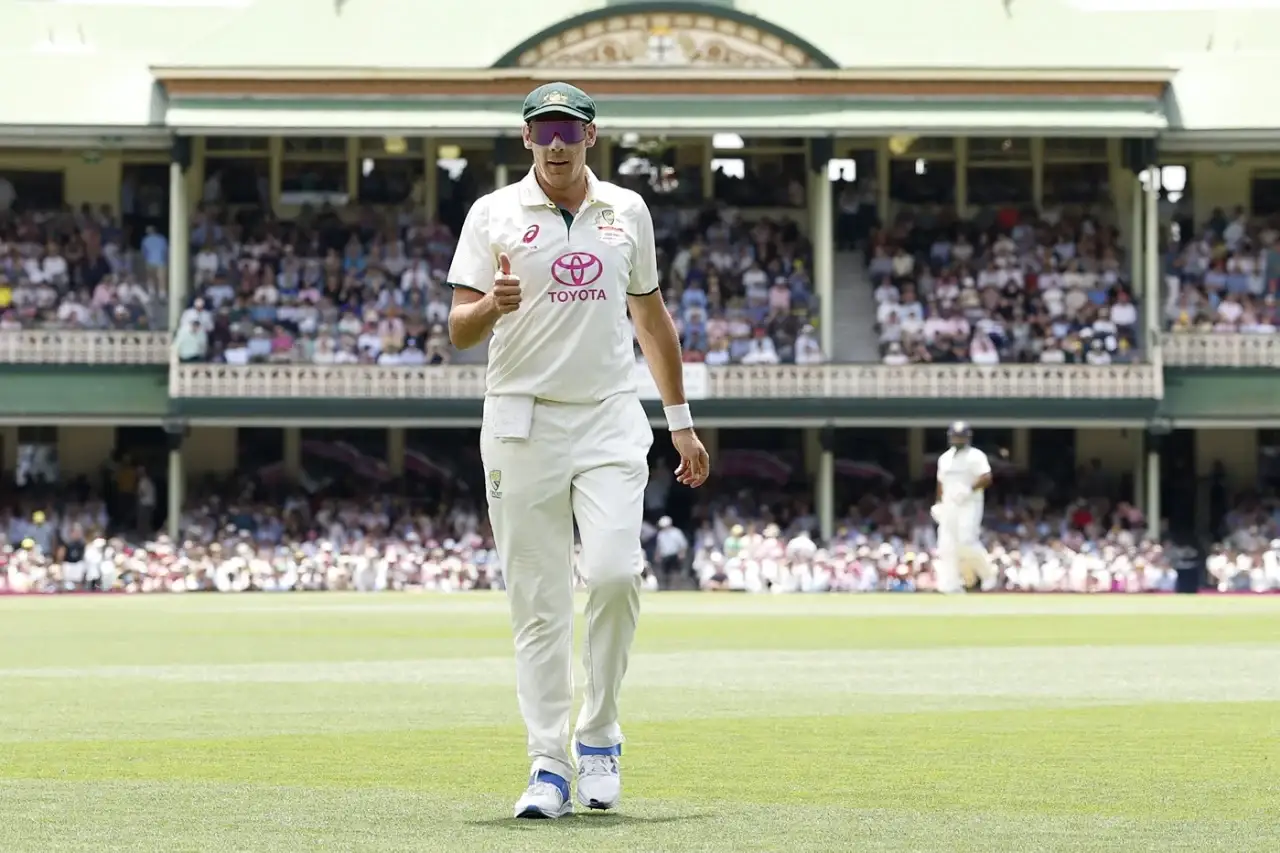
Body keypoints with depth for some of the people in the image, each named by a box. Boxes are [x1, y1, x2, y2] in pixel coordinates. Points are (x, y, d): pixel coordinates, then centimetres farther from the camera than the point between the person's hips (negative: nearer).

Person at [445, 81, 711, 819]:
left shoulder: (628, 212, 10)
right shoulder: (495, 214, 2)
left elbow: (652, 317, 19)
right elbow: (459, 330, -4)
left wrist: (681, 421, 18)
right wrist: (491, 306, -27)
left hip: (609, 420, 1)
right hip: (523, 421, -1)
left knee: (615, 572, -17)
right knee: (539, 601, -2)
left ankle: (599, 734, 2)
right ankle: (549, 766, 2)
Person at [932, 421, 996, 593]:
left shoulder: (976, 456, -4)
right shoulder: (944, 458, 16)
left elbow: (986, 479, -15)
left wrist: (969, 489, -27)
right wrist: (939, 504, 15)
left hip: (969, 505, -6)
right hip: (949, 506, 6)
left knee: (967, 542, -16)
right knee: (947, 545, -2)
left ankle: (987, 574, 5)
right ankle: (951, 586, -2)